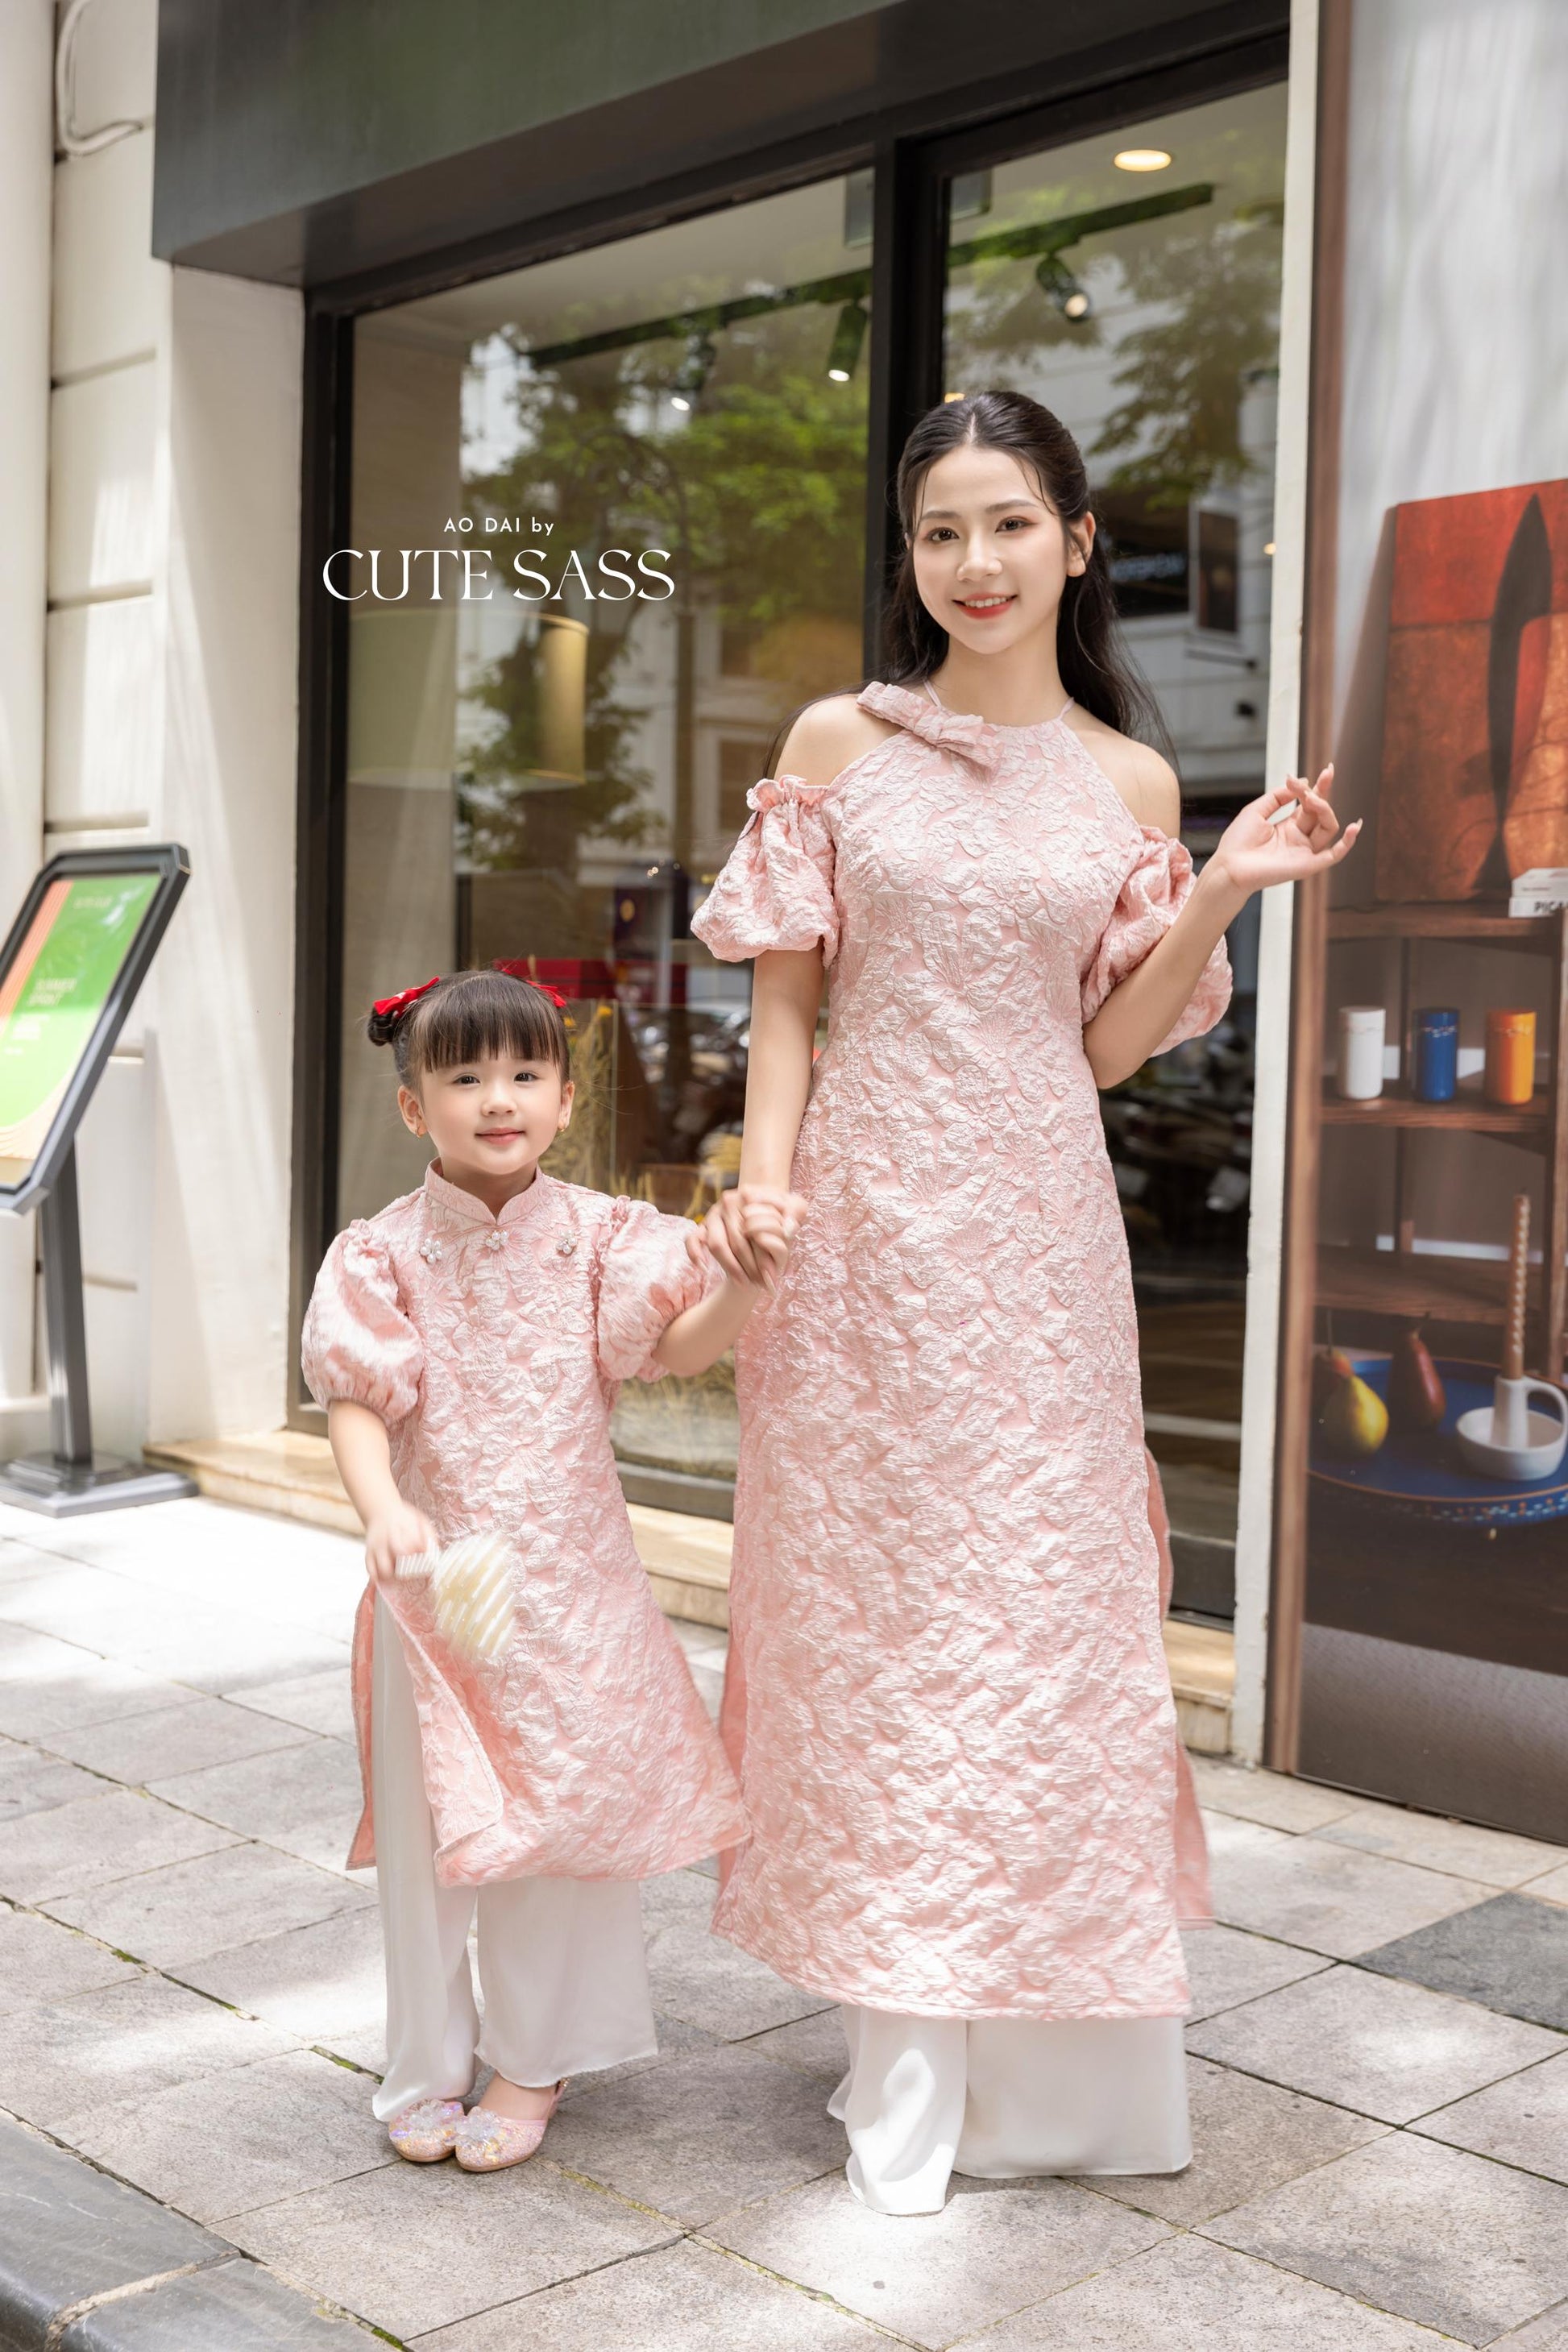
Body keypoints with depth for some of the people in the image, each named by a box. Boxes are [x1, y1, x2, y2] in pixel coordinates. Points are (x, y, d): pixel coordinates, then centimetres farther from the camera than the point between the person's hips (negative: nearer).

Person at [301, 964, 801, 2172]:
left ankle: (533, 2062, 27)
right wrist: (383, 1509, -27)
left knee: (565, 1801, 8)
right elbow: (357, 1401, -9)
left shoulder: (597, 1234, -2)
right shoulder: (384, 1254, -4)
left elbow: (680, 1346, -11)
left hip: (574, 1579, 1)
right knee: (429, 1823, 9)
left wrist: (746, 1274, -30)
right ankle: (429, 2067, 27)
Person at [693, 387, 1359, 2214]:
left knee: (1036, 1605, 5)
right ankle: (906, 2067, 16)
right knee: (870, 1599, 3)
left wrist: (1225, 894, -5)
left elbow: (1111, 1044, 6)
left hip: (1036, 1224, 1)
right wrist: (763, 1186, -8)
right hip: (866, 1210, -1)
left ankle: (1035, 2055, 21)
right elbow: (785, 998, 4)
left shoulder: (1130, 781, 7)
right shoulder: (840, 744, 4)